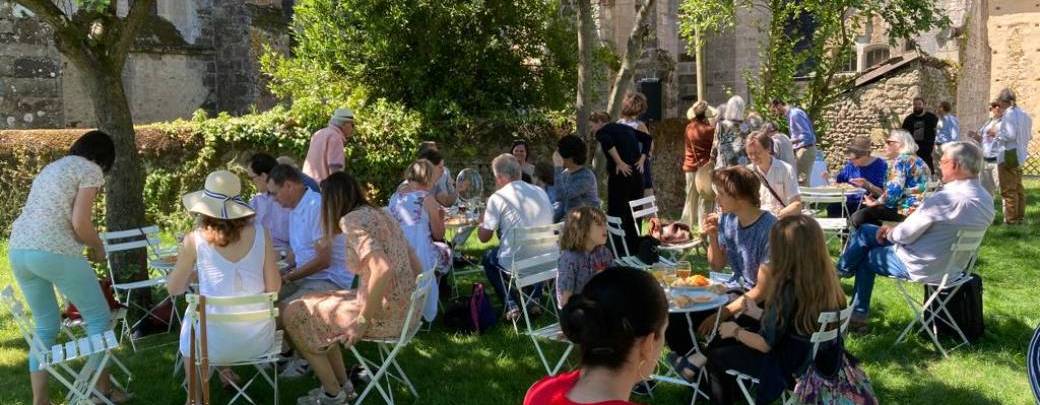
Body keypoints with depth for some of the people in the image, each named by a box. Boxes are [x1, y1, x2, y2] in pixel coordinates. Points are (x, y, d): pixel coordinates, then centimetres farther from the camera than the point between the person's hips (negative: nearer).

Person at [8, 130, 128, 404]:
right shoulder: (90, 170, 1)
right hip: (54, 253, -8)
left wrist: (87, 245, 26)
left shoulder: (50, 168, 27)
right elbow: (79, 223, -9)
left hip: (18, 250, 8)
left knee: (46, 325, 20)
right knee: (99, 318, 8)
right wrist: (98, 247, 9)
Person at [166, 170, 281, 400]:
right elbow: (273, 287, -3)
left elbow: (174, 288, 1)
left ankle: (194, 397, 48)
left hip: (217, 342, -1)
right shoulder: (260, 233, -7)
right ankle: (226, 371, 49)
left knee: (189, 329, 34)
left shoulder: (195, 240, -11)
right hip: (260, 338, 1)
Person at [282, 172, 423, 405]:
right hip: (406, 312, 9)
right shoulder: (379, 214, 13)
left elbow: (383, 270, -27)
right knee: (317, 306, 23)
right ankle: (341, 384, 26)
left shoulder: (352, 221, -13)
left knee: (293, 314, 7)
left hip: (384, 315, -9)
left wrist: (362, 321, -20)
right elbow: (416, 268, 13)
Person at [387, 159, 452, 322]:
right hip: (420, 259, -6)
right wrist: (440, 218, 19)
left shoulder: (395, 196, 9)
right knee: (445, 249, 24)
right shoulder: (427, 199, -7)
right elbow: (438, 235, -1)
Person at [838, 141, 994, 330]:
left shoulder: (945, 198, -29)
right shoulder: (986, 199, -2)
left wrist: (890, 233, 3)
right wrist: (894, 230, 7)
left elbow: (906, 235, -19)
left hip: (921, 266, -8)